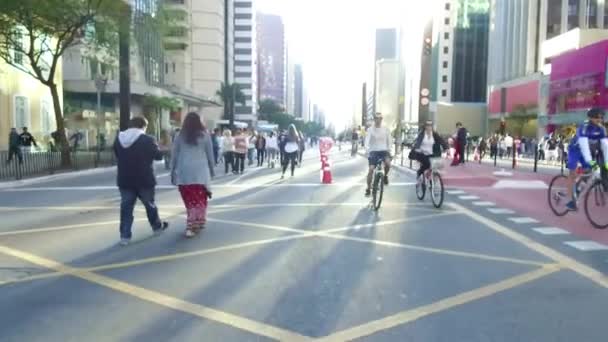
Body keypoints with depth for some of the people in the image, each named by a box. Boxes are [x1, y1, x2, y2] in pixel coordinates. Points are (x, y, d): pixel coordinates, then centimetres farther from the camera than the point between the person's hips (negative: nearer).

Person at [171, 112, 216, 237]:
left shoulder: (180, 137, 7)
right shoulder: (205, 135, 2)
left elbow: (174, 156, 9)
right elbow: (210, 155, 6)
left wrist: (173, 173, 17)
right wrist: (212, 170, 18)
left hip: (183, 173, 2)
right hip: (200, 173, -2)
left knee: (189, 200, 13)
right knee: (199, 200, 4)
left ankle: (193, 224, 19)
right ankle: (192, 226, -3)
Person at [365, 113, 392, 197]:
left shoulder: (386, 129, 3)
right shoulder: (370, 129, -4)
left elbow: (389, 141, 10)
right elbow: (367, 141, -14)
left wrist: (389, 150, -1)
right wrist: (368, 151, -30)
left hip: (383, 150, 1)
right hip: (374, 151, -1)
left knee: (388, 163, -29)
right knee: (371, 170, -9)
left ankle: (385, 176, 2)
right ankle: (368, 189, 5)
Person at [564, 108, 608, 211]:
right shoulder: (584, 127, -28)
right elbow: (584, 144, -37)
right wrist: (589, 160, -46)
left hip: (588, 151, 6)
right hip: (575, 150, -6)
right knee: (573, 174, -10)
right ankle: (570, 200, -10)